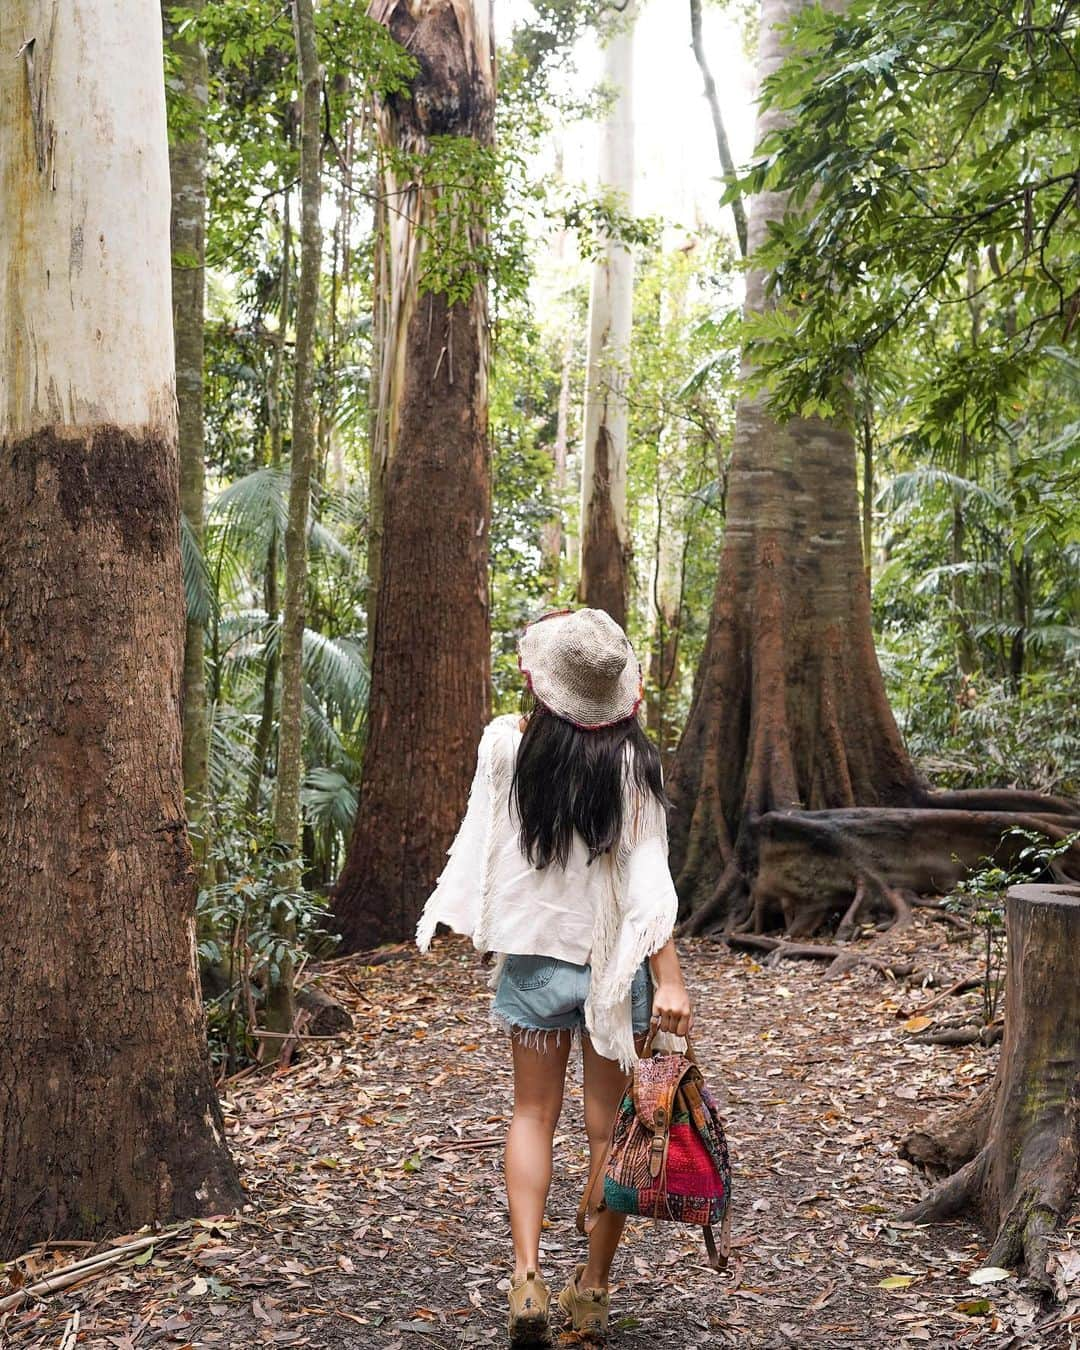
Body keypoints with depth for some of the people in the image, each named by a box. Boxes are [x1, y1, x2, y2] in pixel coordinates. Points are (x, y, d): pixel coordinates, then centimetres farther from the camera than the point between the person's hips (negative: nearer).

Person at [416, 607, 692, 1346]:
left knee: (534, 1114, 14)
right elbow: (647, 875, -16)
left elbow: (481, 846, 0)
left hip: (531, 956, 2)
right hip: (613, 961, -1)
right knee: (609, 1126, 10)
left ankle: (528, 1276, 0)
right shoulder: (630, 760, -11)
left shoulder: (505, 742, -7)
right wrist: (669, 978, -17)